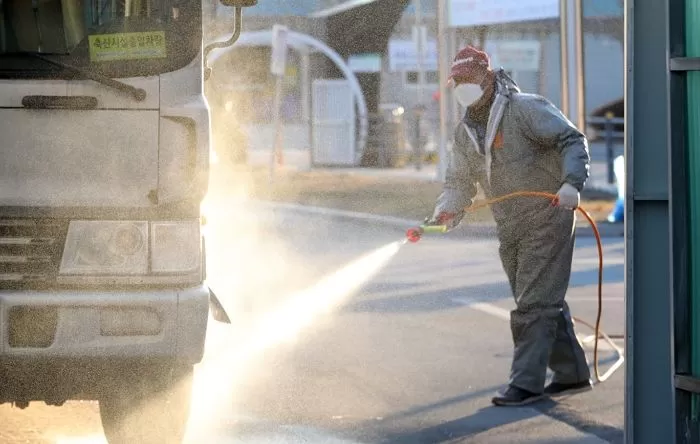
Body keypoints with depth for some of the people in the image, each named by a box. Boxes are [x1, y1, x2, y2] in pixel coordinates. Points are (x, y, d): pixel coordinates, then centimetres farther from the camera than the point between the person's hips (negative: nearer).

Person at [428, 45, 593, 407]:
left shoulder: (526, 109, -14)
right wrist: (447, 209, -3)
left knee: (533, 304, -10)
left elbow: (572, 140, -18)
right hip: (510, 230, 8)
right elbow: (460, 180, 17)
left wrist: (572, 182, -32)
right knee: (544, 303, 14)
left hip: (547, 219, -8)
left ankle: (526, 382, -9)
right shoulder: (466, 131, 10)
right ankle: (572, 373, 25)